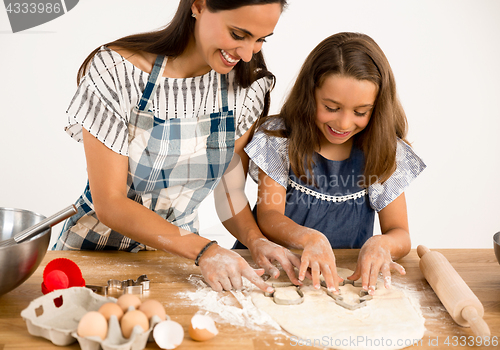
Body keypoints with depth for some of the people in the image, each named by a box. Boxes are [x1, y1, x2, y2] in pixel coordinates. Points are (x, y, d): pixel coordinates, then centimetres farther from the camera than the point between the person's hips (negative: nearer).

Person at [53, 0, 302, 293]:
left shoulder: (249, 85, -7)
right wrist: (202, 250, -28)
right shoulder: (116, 72, -20)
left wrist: (256, 240, -19)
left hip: (177, 254, 3)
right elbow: (109, 203, -20)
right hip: (95, 249, -2)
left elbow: (231, 193, 0)